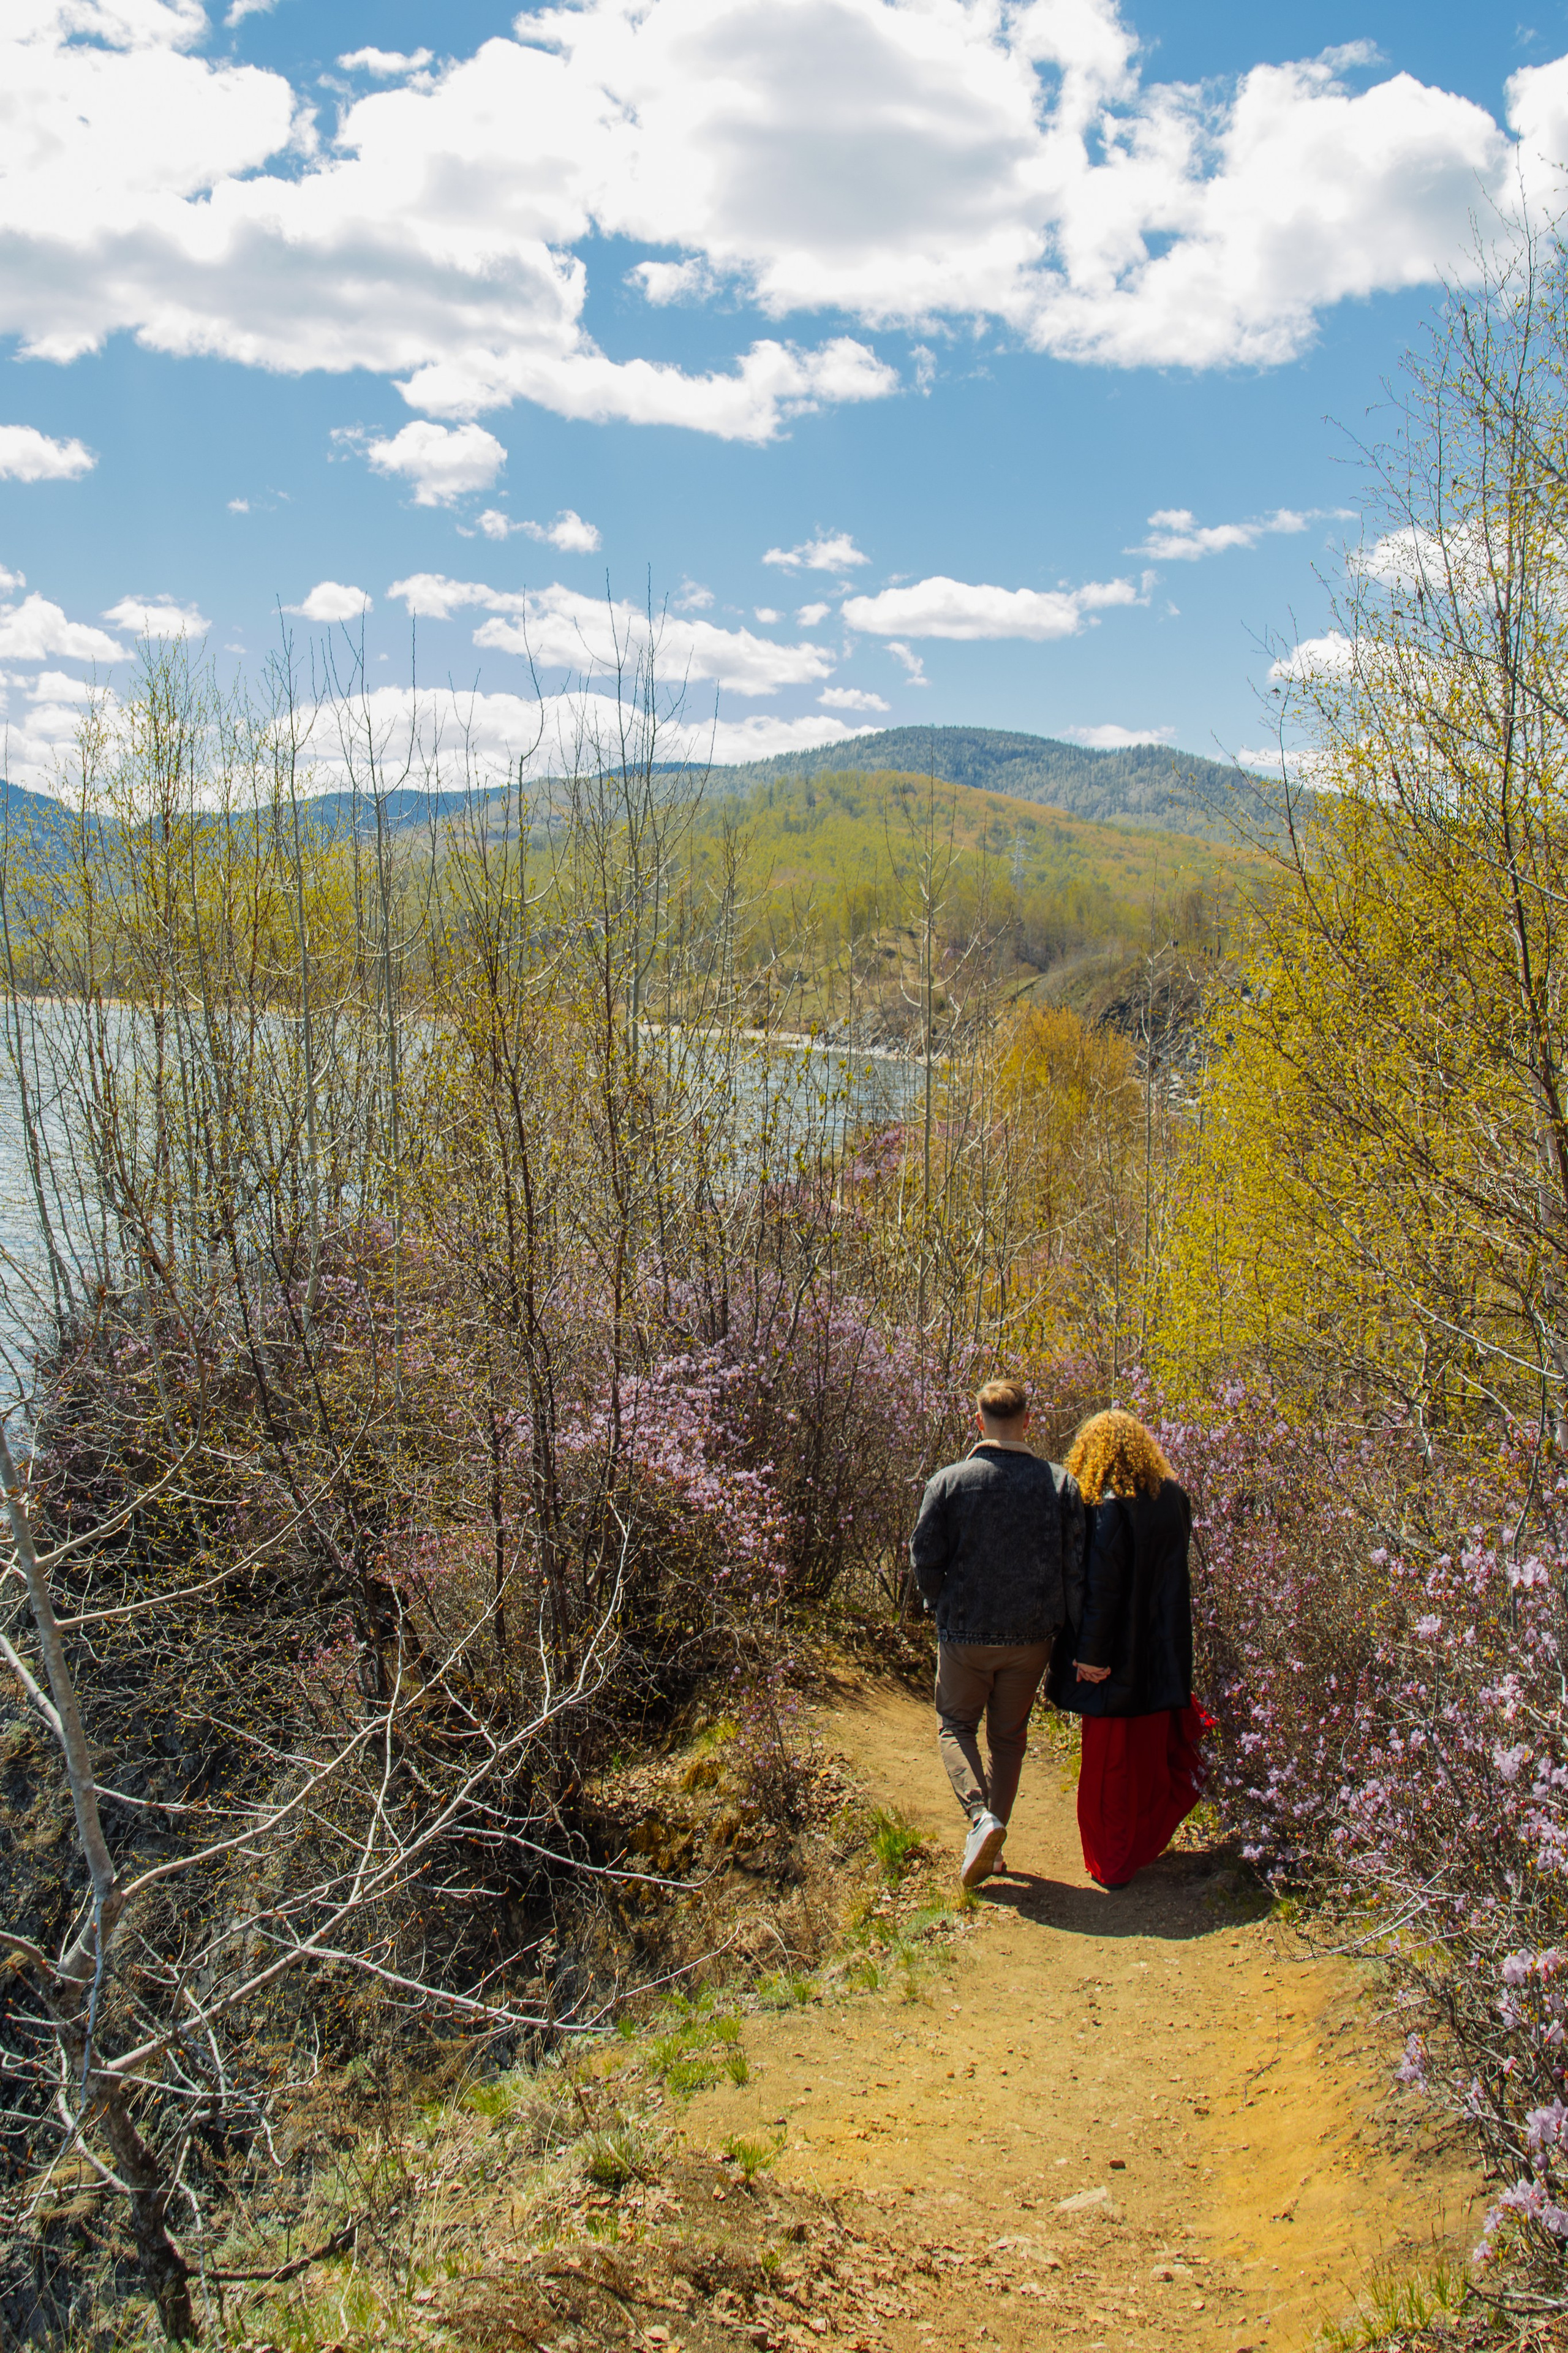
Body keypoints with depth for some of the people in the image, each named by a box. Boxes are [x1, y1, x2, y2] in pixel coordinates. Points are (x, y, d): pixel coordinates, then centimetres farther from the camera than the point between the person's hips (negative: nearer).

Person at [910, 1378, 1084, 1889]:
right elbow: (1076, 1566, -7)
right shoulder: (1060, 1483, -7)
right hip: (1031, 1637, 2)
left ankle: (981, 1816, -8)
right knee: (1009, 1737, 17)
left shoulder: (949, 1482, -11)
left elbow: (925, 1560, -9)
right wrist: (1052, 1616, 8)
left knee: (955, 1726, 16)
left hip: (964, 1635, -2)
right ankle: (992, 1846, 20)